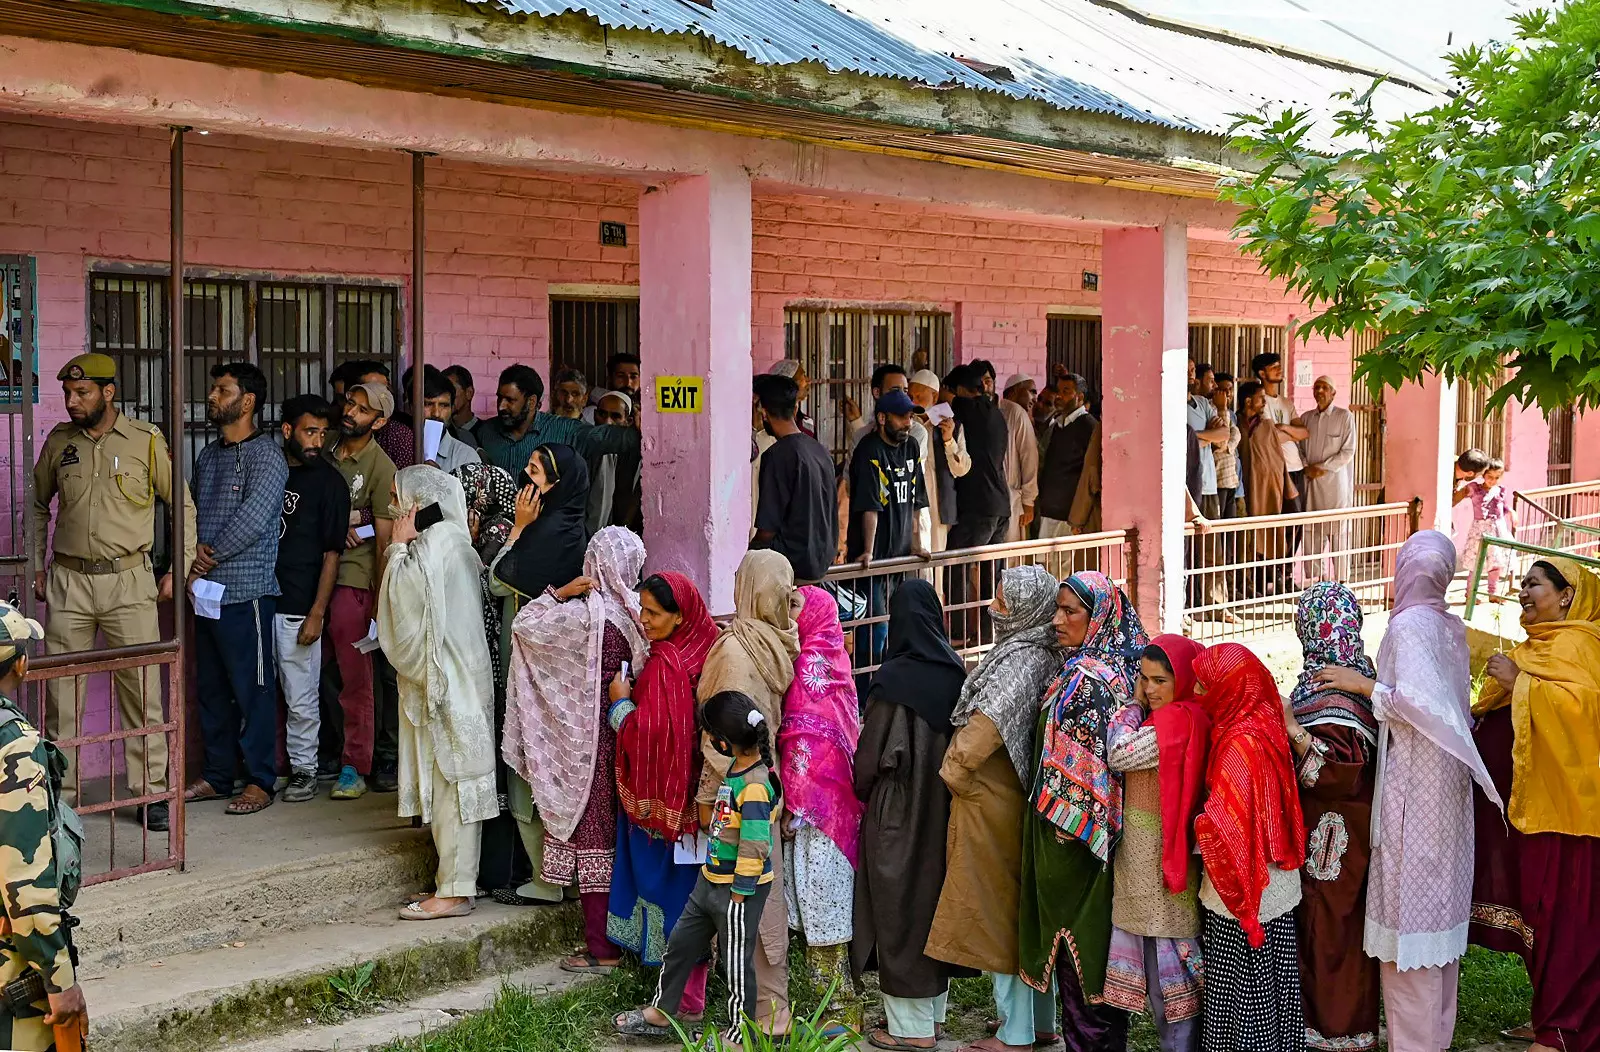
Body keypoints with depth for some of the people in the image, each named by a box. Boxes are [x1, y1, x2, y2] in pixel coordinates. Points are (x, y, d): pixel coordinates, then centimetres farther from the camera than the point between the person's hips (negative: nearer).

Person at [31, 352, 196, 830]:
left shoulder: (146, 441, -2)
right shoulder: (59, 441, 6)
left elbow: (183, 507, 5)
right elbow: (38, 505, 20)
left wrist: (179, 570, 1)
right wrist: (37, 566, 13)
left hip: (129, 580, -2)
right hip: (68, 581, 3)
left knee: (143, 691, 0)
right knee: (61, 693, 6)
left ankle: (151, 793, 8)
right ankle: (59, 794, 16)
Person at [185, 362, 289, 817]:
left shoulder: (265, 455, -9)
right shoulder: (209, 456, 16)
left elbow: (252, 519, -19)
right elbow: (195, 513, 17)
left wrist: (209, 558, -11)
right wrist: (195, 552, -3)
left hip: (246, 592, -8)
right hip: (207, 591, 8)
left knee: (253, 689, -1)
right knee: (211, 688, 14)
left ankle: (260, 781, 8)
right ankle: (217, 775, 24)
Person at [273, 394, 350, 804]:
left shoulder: (329, 481, -3)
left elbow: (332, 553, -6)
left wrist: (317, 613, -11)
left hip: (297, 607, -4)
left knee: (301, 698, 1)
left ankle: (303, 770, 15)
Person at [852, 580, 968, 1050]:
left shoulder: (894, 679, -18)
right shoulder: (955, 671, -2)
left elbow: (871, 753, -12)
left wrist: (863, 792, 6)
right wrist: (941, 783, 15)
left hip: (899, 814, -6)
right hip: (945, 810, 6)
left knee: (899, 909, 4)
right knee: (937, 898, 17)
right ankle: (934, 1010, 28)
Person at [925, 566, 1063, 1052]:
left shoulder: (1022, 660, -22)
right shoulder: (1039, 653, 7)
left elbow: (986, 725, -26)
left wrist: (954, 771, -10)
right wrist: (963, 770, 9)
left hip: (992, 801, -9)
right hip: (1016, 795, 9)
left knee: (1000, 910, 2)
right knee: (1023, 909, 17)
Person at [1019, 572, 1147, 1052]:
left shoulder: (1084, 677, -20)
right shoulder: (1120, 666, 7)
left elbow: (1078, 761, -22)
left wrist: (1063, 824, -16)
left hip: (1071, 832, -9)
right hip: (1103, 830, 9)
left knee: (1075, 929, 2)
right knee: (1099, 931, 16)